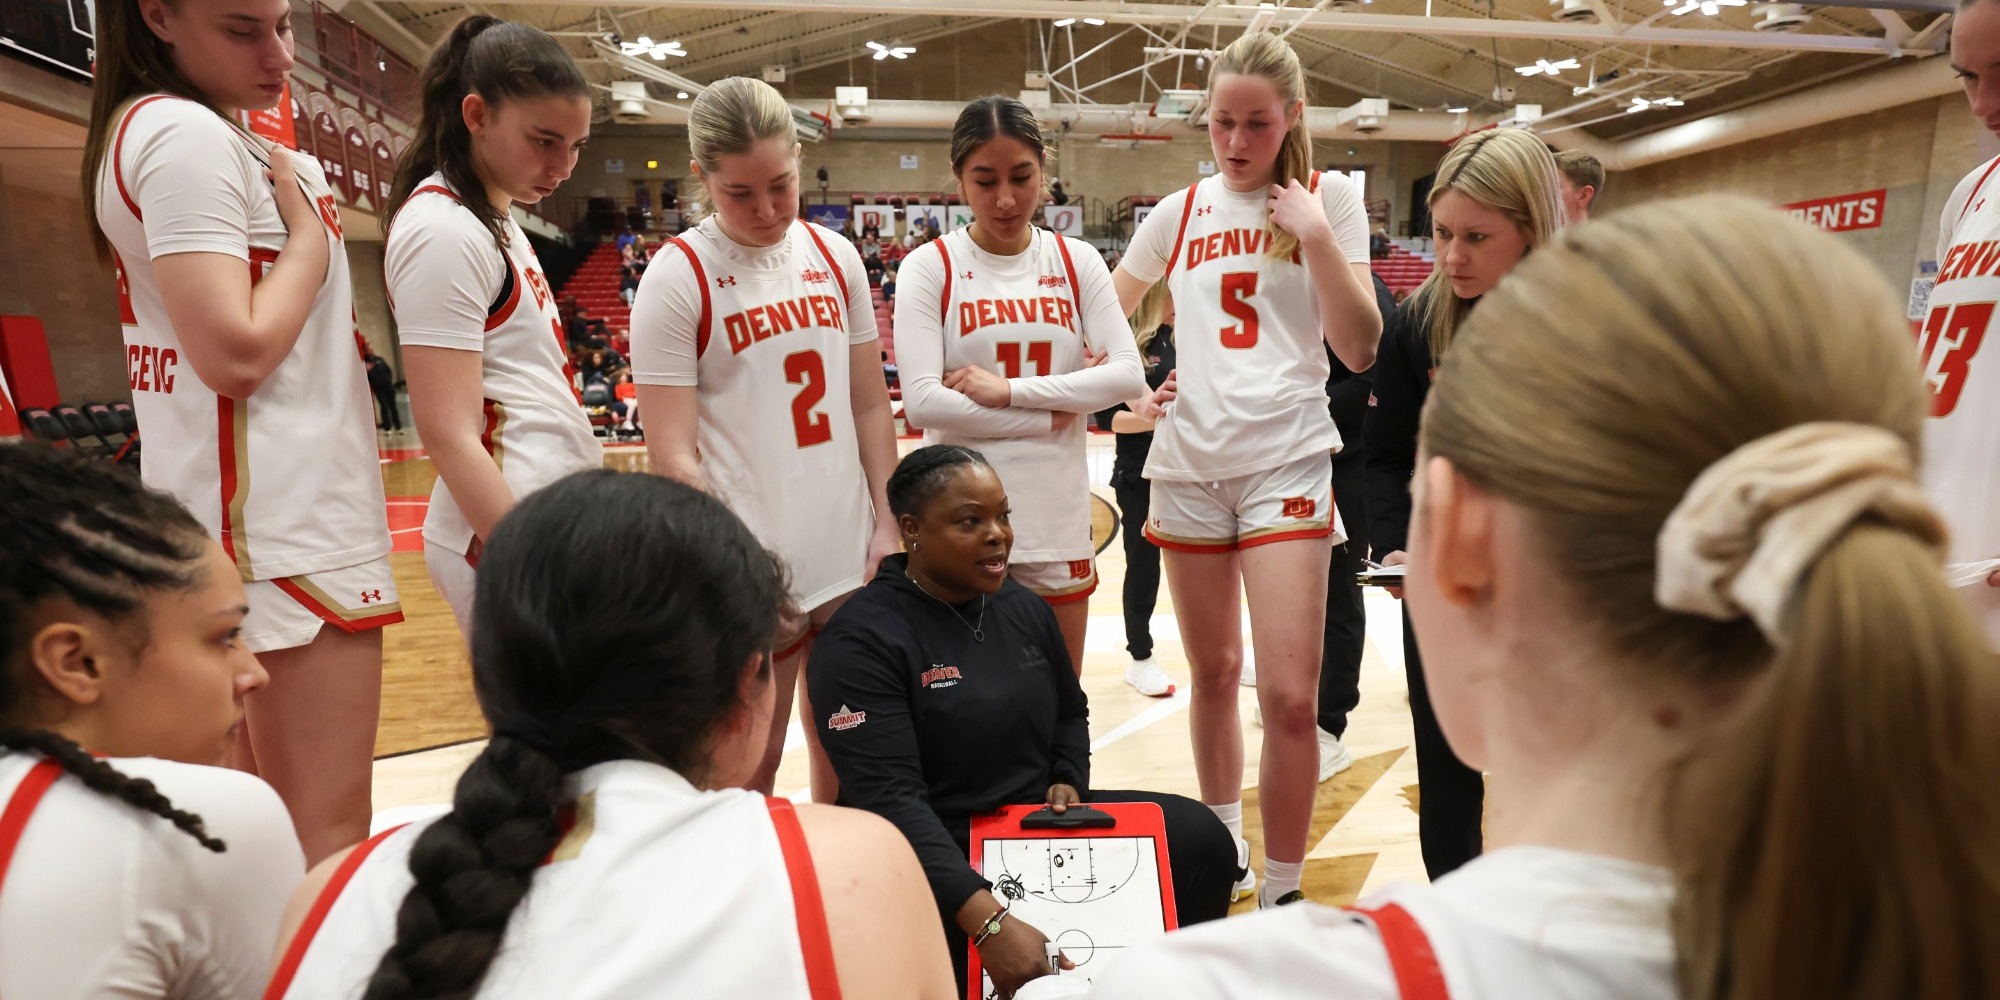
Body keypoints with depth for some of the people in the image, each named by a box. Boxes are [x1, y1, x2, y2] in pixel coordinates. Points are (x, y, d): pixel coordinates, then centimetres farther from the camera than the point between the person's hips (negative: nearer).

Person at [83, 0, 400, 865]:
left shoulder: (147, 130, 18)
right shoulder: (186, 134, -13)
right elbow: (236, 353, -22)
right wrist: (310, 235, -8)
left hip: (235, 520, 10)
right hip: (284, 526, -10)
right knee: (328, 839, -7)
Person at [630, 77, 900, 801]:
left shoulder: (836, 257, 7)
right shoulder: (677, 280, -7)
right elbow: (673, 455, -10)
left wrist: (887, 526, 5)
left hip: (852, 561, 5)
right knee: (746, 775, 9)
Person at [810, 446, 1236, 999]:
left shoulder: (1023, 605, 6)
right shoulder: (861, 640, -16)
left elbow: (1070, 711, 22)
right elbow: (889, 799, -26)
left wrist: (1069, 781, 0)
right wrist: (986, 919, -37)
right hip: (936, 856, -6)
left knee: (1202, 840, -10)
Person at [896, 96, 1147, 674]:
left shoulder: (1076, 261, 4)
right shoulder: (930, 267, -4)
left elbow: (1128, 374, -5)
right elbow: (922, 401, -13)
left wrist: (1008, 390, -14)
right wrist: (1053, 415, -11)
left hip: (1059, 519, 3)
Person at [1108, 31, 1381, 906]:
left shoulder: (1329, 203, 3)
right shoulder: (1180, 212, 10)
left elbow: (1361, 351, -5)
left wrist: (1315, 234, -12)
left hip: (1287, 462, -3)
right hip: (1188, 463, 3)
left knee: (1289, 696, -10)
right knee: (1212, 672, 13)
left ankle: (1282, 896, 6)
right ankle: (1223, 848, 33)